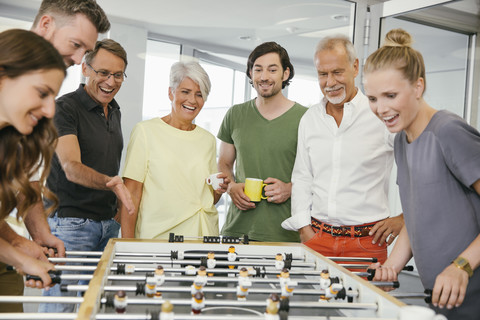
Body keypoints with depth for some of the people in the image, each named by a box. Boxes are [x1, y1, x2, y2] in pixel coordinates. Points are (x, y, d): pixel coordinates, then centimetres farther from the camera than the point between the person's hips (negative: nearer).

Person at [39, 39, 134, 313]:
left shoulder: (114, 110, 12)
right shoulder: (65, 108, -11)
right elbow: (71, 167, -22)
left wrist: (118, 207, 12)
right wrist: (109, 182, -39)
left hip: (108, 223, 7)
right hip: (70, 221, -7)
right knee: (60, 306, -4)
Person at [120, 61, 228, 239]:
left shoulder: (208, 140, 11)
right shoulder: (146, 131, -3)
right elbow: (131, 193, -6)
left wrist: (220, 189, -1)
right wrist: (128, 247, -11)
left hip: (203, 235, 4)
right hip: (157, 238, -3)